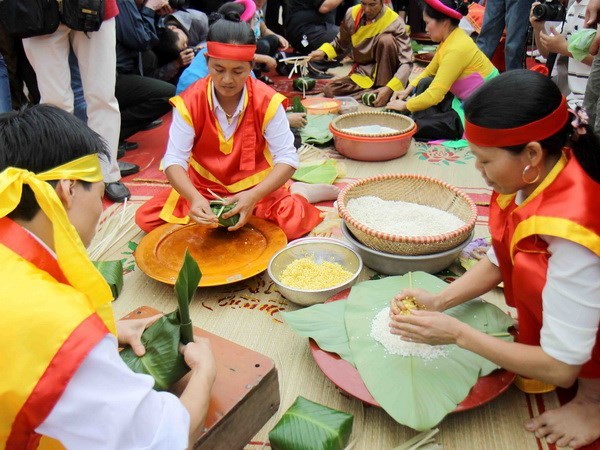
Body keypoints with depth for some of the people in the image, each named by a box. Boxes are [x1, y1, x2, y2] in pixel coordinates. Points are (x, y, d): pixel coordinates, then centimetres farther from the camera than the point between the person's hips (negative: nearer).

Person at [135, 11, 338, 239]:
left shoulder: (267, 101, -15)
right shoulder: (189, 102, -13)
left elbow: (287, 158, -17)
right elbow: (174, 159, -17)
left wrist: (253, 196, -34)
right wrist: (194, 198, -38)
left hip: (255, 187, -2)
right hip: (203, 188, 2)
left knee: (293, 221, -30)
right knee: (146, 217, -14)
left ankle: (299, 194, 4)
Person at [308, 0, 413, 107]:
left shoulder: (395, 22, -16)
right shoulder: (352, 14, -4)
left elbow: (407, 62, -22)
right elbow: (340, 44, 13)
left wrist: (390, 88, -36)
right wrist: (323, 52, -8)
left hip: (385, 73, -3)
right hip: (364, 74, 4)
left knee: (386, 39, -29)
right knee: (330, 90, -20)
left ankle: (383, 85, -18)